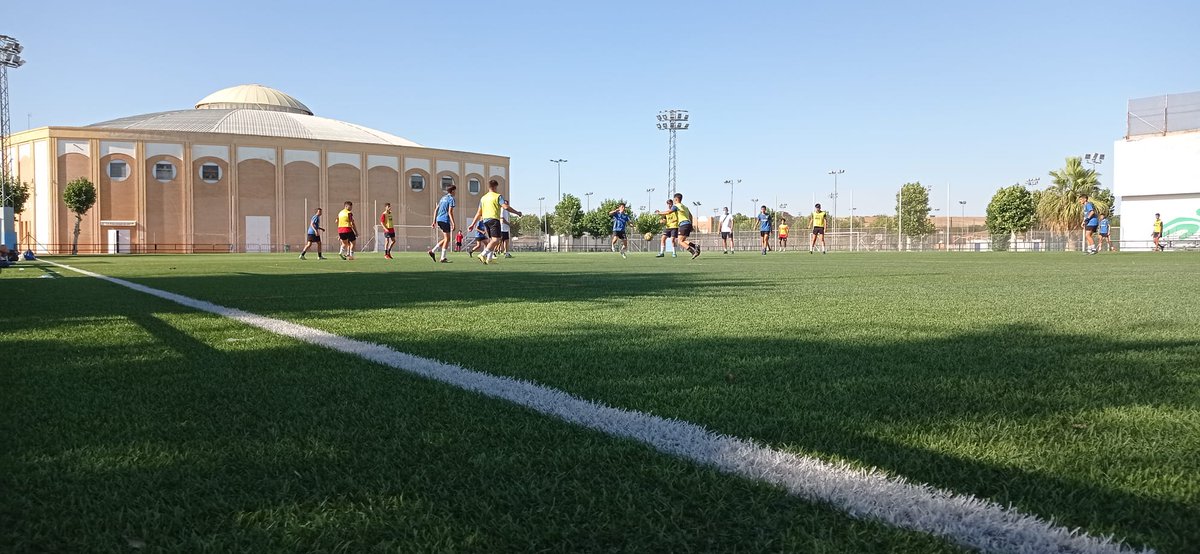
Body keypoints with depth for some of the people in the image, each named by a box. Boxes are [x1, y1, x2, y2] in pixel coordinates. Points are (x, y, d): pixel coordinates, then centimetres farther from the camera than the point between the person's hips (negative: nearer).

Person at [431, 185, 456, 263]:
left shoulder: (443, 198, 19)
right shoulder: (451, 199, -6)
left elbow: (436, 210, 18)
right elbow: (450, 212, -15)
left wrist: (434, 221, 21)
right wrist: (453, 223, -16)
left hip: (439, 219, 8)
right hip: (445, 220, -8)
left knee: (446, 239, 15)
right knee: (447, 239, -2)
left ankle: (432, 251, 8)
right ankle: (443, 258, -4)